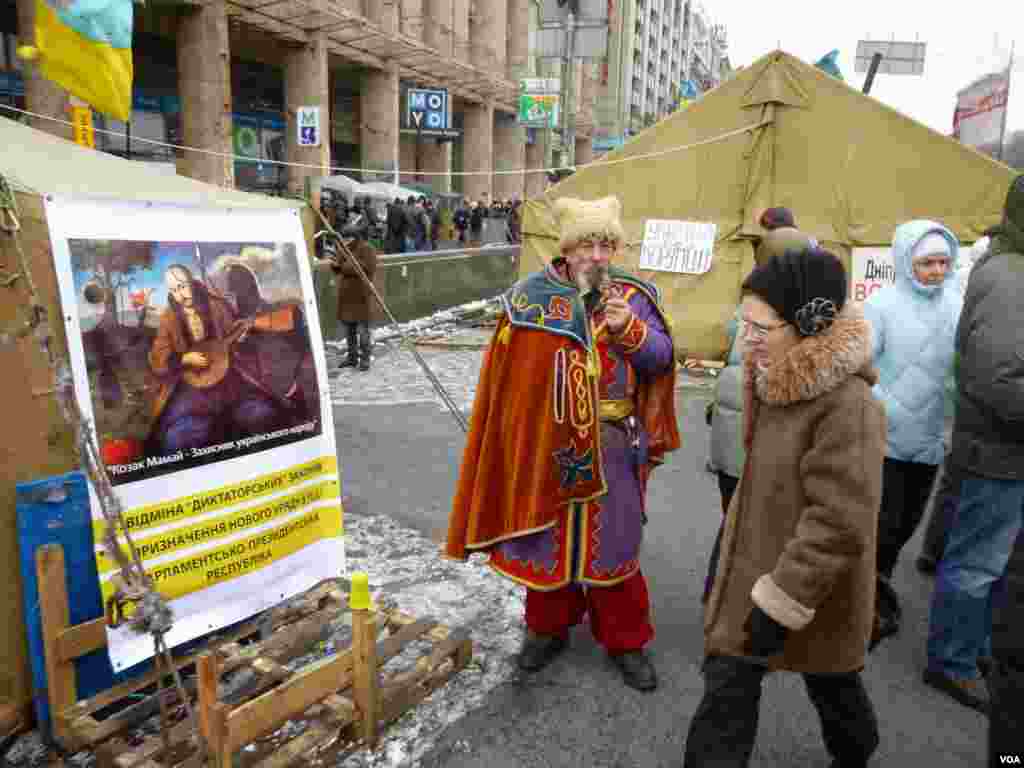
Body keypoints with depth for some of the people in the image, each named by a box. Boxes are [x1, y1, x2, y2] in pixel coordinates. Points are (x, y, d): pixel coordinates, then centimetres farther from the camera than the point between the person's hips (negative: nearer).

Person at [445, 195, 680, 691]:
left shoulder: (633, 296, -1)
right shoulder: (532, 295, -5)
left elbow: (662, 358, -3)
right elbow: (509, 374, -2)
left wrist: (629, 330, -21)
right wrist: (519, 435, -4)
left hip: (611, 445, 1)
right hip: (545, 444, 0)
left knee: (613, 543, 11)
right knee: (546, 541, 14)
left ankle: (625, 640, 30)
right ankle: (548, 626, 37)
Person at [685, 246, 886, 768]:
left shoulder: (848, 407, -27)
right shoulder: (784, 386, 3)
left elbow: (838, 524, -28)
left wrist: (780, 605, -24)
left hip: (813, 598, -7)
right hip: (756, 570, 7)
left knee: (832, 689, 21)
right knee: (726, 690, 11)